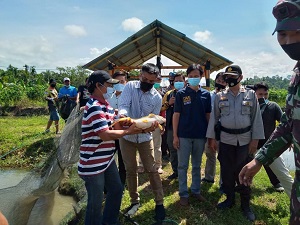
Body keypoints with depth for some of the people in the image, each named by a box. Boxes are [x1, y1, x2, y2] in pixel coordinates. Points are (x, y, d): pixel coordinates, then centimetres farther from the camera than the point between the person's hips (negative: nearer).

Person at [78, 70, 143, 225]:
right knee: (96, 202, 7)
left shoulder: (105, 105, 9)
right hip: (93, 164, -10)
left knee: (116, 189, 22)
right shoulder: (94, 107, -23)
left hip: (107, 159, 10)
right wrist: (128, 131, -16)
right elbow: (105, 135, -28)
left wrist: (134, 126, -5)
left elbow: (115, 126, 11)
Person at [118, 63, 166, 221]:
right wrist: (122, 114, -46)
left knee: (151, 170, 4)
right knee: (130, 170, 11)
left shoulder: (157, 97, -8)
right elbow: (123, 105, -23)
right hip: (127, 136, 1)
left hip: (145, 137, 0)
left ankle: (159, 203, 20)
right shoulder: (130, 86, -10)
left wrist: (150, 127, -30)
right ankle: (135, 201, 30)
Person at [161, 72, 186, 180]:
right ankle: (175, 171, 26)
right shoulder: (169, 94, 9)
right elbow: (161, 108, 11)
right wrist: (168, 103, -8)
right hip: (171, 126, 3)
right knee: (172, 150, 12)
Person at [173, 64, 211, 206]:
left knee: (197, 165, 15)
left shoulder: (205, 94, 4)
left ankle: (196, 191, 31)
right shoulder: (181, 94, -3)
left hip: (200, 135, 3)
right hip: (184, 135, -2)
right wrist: (175, 136, -8)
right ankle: (183, 194, 19)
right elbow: (176, 115, -4)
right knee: (182, 166, 6)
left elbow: (208, 115, 8)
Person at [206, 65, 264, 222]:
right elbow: (214, 117, 4)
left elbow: (256, 118, 0)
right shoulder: (219, 96, 3)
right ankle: (230, 199, 30)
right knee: (226, 171, 10)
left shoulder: (251, 94, 1)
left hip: (245, 141, -1)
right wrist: (212, 138, 0)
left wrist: (255, 139, -5)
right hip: (225, 140, 1)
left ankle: (245, 204, 22)